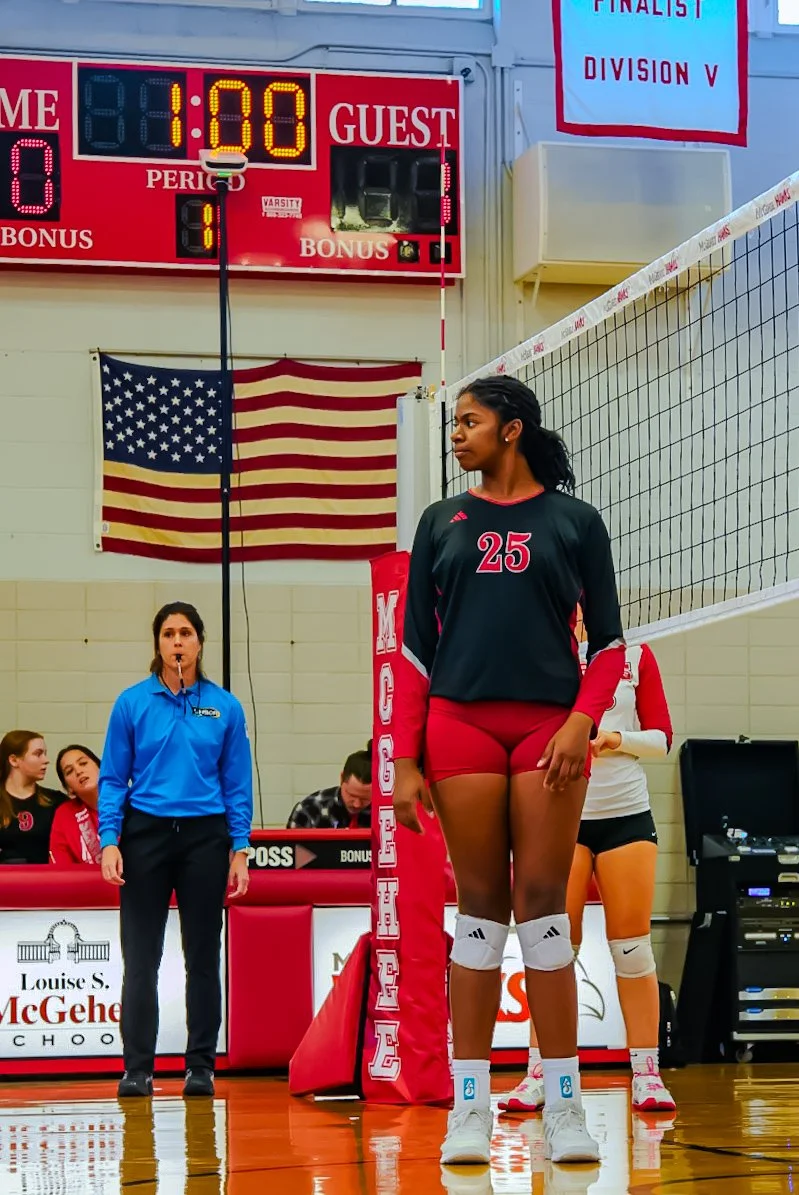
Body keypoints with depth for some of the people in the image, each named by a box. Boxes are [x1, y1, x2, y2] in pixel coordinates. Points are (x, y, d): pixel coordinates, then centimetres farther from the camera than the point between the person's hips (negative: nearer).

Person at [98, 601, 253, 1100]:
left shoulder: (225, 707, 3)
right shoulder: (132, 703, 1)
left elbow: (238, 784, 5)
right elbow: (113, 779, 3)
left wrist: (239, 850, 0)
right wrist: (109, 841, -7)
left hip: (205, 836, 1)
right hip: (145, 834, -1)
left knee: (203, 956, 5)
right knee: (141, 957, -1)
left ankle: (201, 1067, 12)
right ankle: (137, 1069, 3)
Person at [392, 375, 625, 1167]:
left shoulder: (574, 521, 7)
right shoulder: (443, 523, 12)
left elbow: (608, 641, 6)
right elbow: (414, 648, 9)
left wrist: (582, 722, -10)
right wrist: (405, 760, 2)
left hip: (549, 727, -1)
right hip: (460, 723, 1)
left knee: (543, 901, -4)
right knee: (480, 904, 0)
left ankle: (564, 1104, -1)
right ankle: (470, 1105, 3)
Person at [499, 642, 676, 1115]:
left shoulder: (636, 656, 6)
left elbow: (661, 738, 4)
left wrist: (616, 739, -14)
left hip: (626, 814, 0)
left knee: (632, 946, -1)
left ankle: (647, 1073, 3)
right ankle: (540, 1071, 2)